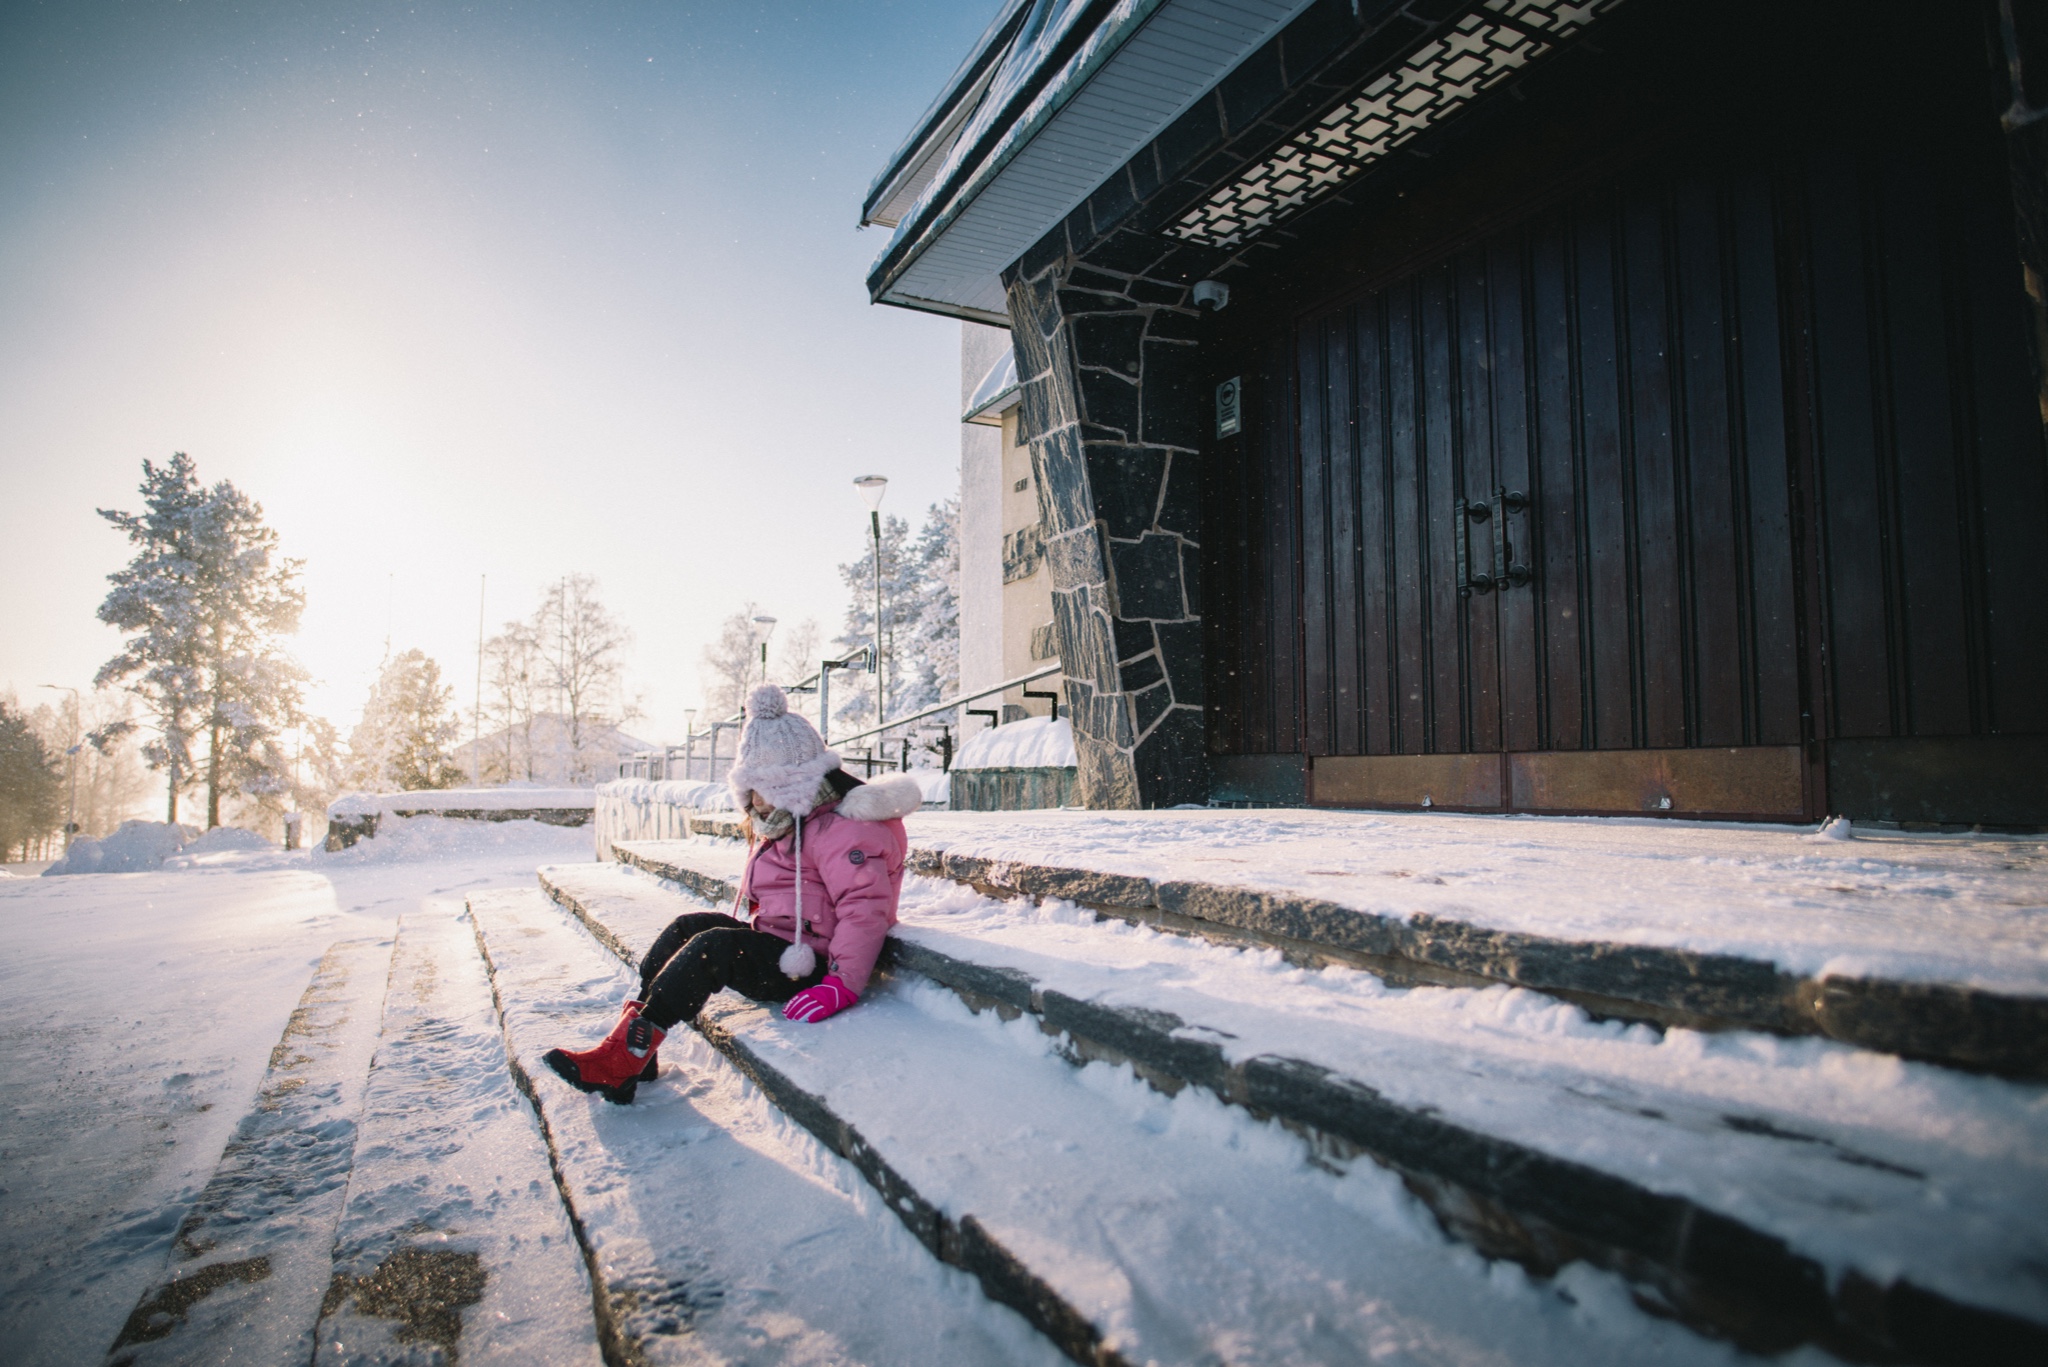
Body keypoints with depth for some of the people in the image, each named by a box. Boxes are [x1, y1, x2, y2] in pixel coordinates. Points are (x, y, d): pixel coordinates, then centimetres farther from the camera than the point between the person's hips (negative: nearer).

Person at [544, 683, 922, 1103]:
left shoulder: (839, 830, -17)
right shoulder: (780, 829, 17)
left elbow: (864, 906, -25)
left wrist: (842, 984, -31)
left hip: (807, 966, -10)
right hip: (772, 942, 10)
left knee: (714, 946, -25)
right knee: (690, 926, -5)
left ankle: (625, 1056, -24)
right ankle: (634, 1026, -9)